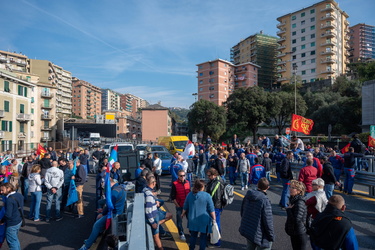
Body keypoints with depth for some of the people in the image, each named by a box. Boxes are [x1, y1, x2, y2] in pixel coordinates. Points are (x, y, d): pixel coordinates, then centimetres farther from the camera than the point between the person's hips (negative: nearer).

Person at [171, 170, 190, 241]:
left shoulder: (188, 182, 2)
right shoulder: (175, 184, -11)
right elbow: (172, 197, -7)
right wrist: (177, 205, -9)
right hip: (179, 206, -3)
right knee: (179, 220, 7)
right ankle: (181, 234, 24)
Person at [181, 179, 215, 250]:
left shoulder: (190, 194, -4)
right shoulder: (207, 196, -16)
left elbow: (185, 207, 8)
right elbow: (211, 210, -10)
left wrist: (183, 214, 25)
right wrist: (214, 218, 2)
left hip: (193, 220, 4)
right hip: (204, 220, -4)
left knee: (193, 235, 21)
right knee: (203, 236, 13)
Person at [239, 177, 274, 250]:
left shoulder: (248, 196, -4)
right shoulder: (264, 201, -26)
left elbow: (242, 211, 9)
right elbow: (268, 221, -20)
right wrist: (271, 236, -5)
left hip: (246, 230, 7)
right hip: (259, 234, -7)